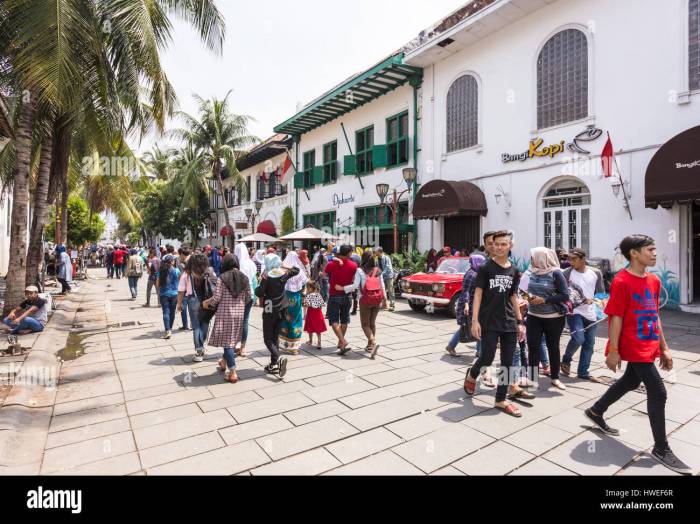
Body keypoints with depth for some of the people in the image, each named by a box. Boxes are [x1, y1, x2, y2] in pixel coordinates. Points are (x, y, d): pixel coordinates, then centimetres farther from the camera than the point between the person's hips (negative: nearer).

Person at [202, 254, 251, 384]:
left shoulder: (222, 278, -9)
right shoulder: (244, 277, 3)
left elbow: (216, 297, -11)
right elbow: (248, 298, 6)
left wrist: (207, 303, 8)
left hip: (225, 313, -4)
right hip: (239, 313, 5)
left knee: (227, 340, 0)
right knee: (233, 339, 20)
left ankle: (232, 372, -2)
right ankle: (224, 362, 41)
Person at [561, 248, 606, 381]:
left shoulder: (596, 273, 2)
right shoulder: (567, 273, -8)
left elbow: (601, 293, 9)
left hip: (591, 313, 4)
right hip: (574, 312, -4)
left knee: (589, 344, 8)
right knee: (578, 338, -19)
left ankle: (583, 372, 20)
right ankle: (566, 360, 8)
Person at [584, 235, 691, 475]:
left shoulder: (654, 280, 8)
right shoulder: (621, 281, -16)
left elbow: (655, 316, 14)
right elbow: (615, 318, -17)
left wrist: (663, 347, 14)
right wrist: (613, 351, -16)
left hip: (649, 347, 9)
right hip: (634, 348, -9)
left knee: (630, 381, 21)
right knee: (657, 392, -5)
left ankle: (595, 411, 41)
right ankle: (661, 449, 10)